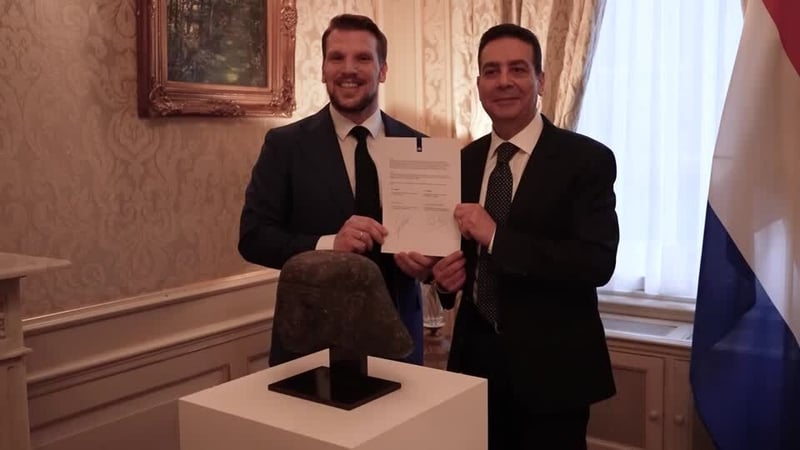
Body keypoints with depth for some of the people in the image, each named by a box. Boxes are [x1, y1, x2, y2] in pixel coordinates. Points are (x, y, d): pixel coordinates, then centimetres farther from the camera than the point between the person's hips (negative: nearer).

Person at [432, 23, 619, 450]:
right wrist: (446, 274, -8)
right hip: (476, 355, 5)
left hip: (551, 364, -4)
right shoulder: (465, 161, 6)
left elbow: (597, 263, -21)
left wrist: (496, 235, -25)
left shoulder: (587, 159, -10)